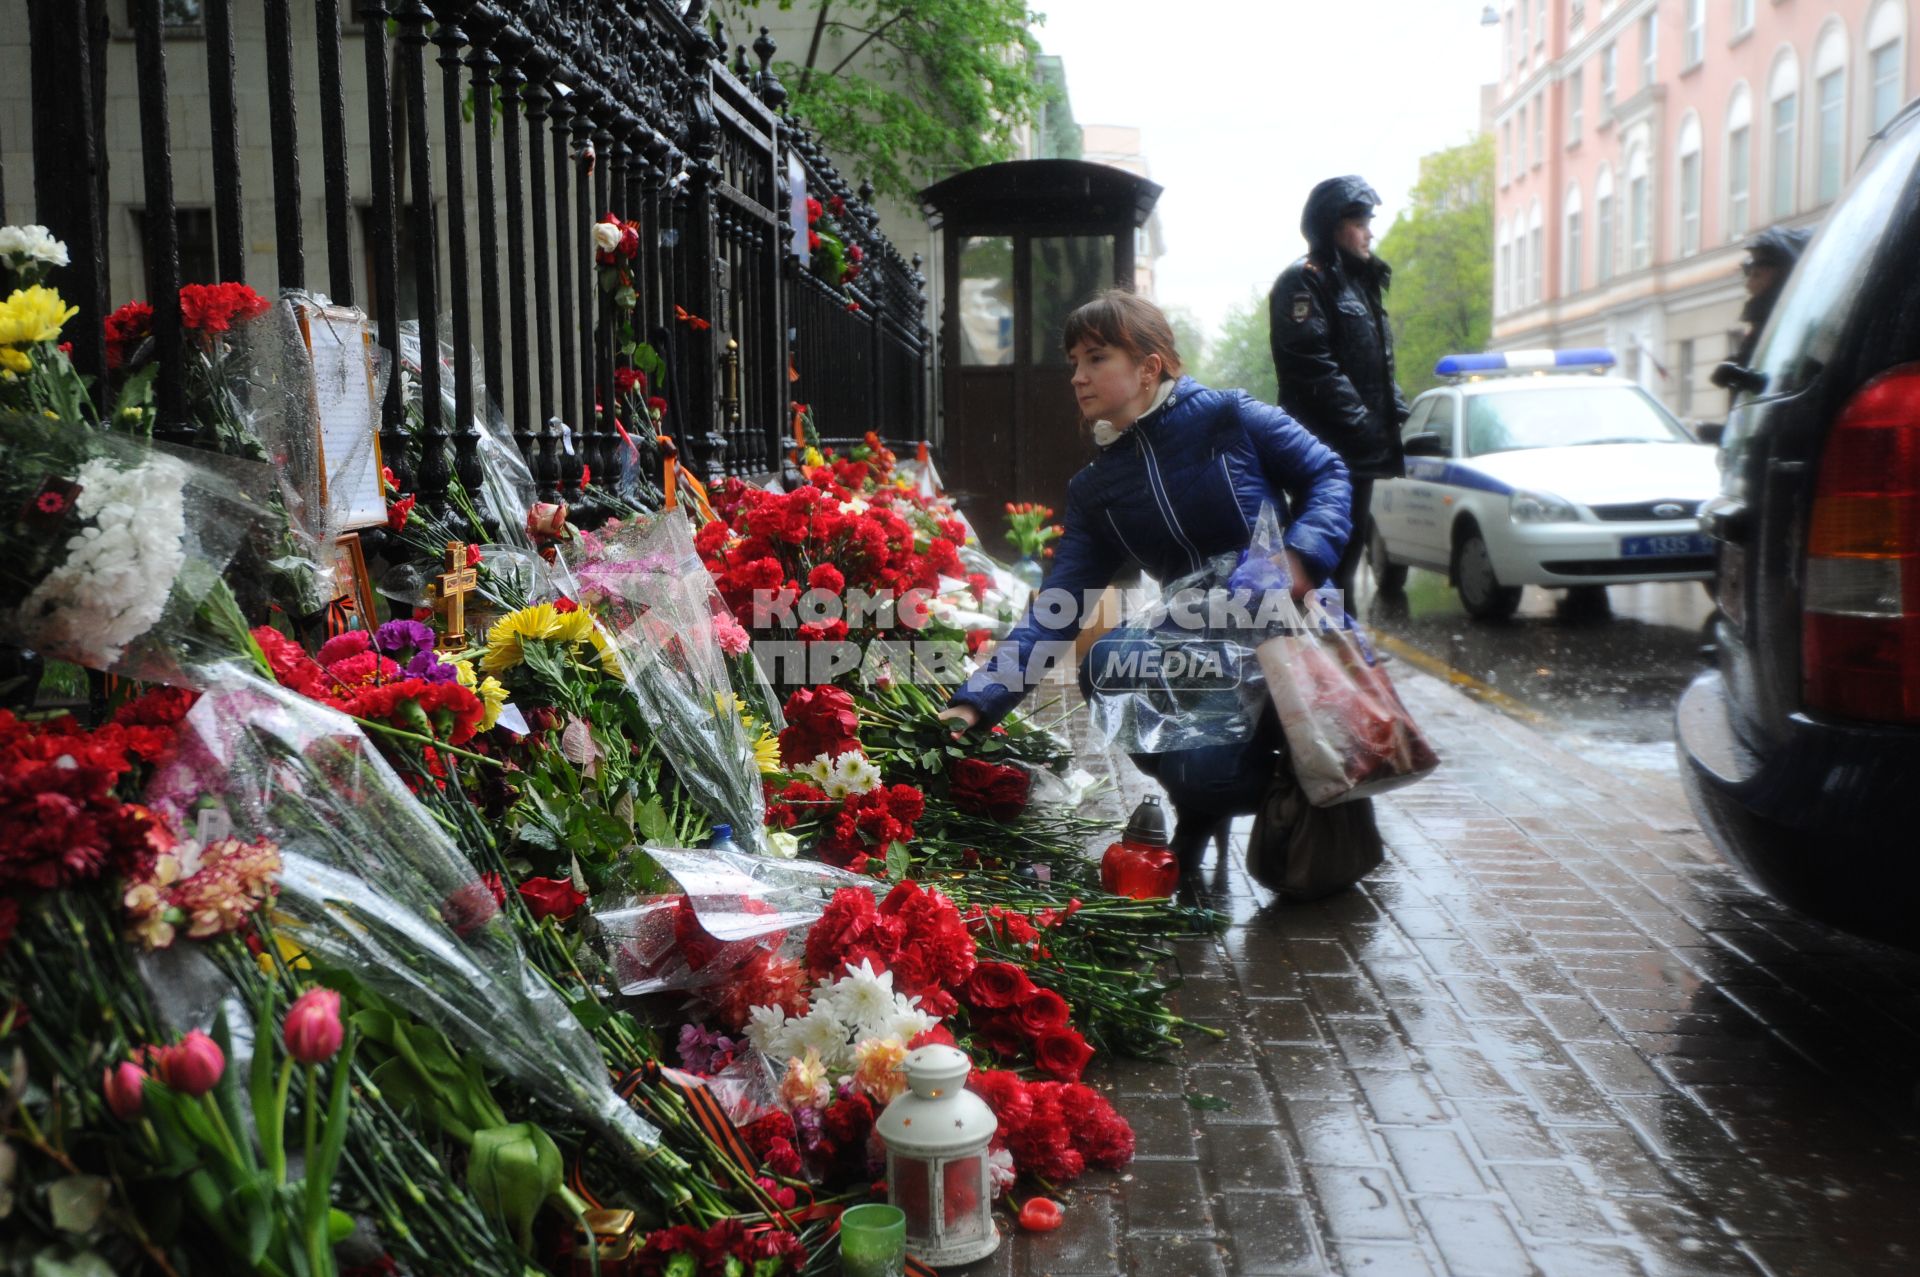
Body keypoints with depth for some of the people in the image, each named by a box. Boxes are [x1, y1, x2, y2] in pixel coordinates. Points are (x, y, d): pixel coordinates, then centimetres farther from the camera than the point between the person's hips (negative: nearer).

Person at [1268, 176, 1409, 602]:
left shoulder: (1360, 283, 21)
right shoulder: (1305, 280, -8)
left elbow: (1381, 366, 23)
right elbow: (1313, 366, -19)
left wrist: (1395, 414, 7)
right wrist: (1363, 425, -20)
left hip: (1358, 450, 10)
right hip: (1325, 449, -9)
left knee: (1350, 544, 14)